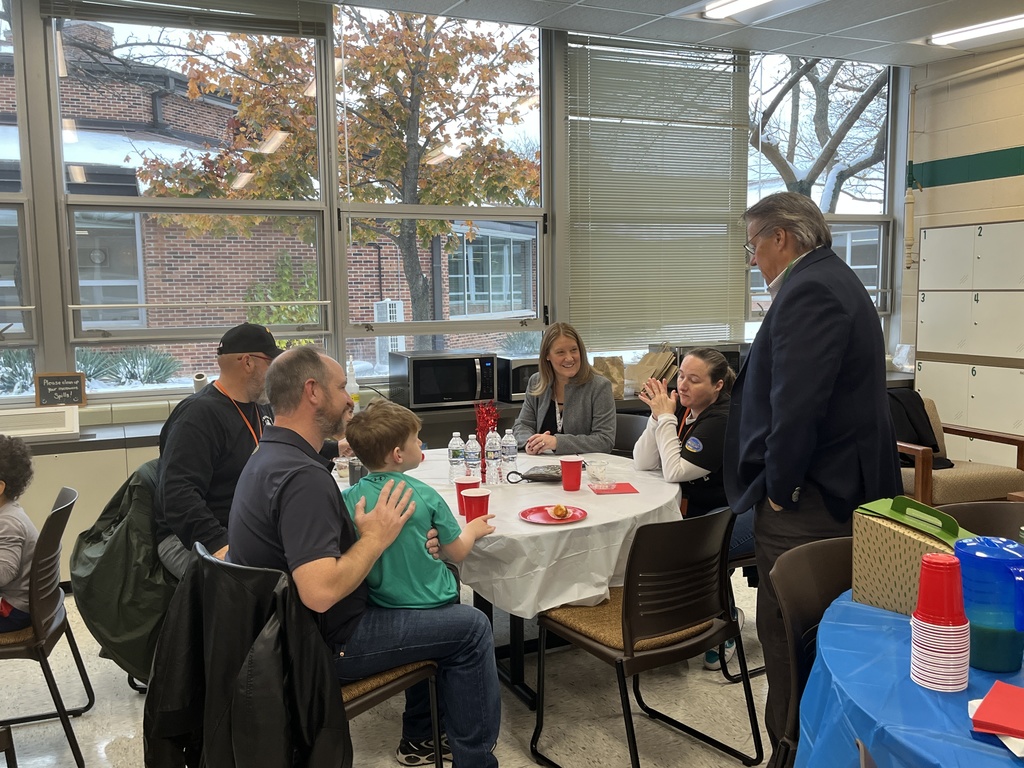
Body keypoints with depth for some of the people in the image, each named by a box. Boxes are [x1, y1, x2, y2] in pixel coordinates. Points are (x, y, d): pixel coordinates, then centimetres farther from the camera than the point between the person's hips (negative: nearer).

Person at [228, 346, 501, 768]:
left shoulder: (269, 456, 5)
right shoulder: (303, 476, -28)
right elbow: (320, 592, -36)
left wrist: (363, 531, -3)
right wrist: (377, 537, -22)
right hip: (324, 642, -10)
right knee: (470, 628, -1)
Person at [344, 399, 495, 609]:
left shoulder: (346, 498, -12)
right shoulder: (425, 495, -17)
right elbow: (456, 554, -6)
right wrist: (472, 530, 15)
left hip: (379, 600, 3)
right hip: (431, 599, -2)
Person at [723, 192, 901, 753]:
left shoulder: (810, 291, -18)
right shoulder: (831, 279, 16)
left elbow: (797, 403, -27)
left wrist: (780, 487, -16)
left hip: (808, 501, -11)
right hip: (843, 490, 11)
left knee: (787, 635, 0)